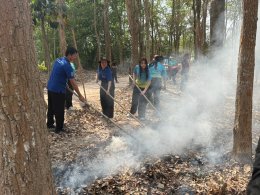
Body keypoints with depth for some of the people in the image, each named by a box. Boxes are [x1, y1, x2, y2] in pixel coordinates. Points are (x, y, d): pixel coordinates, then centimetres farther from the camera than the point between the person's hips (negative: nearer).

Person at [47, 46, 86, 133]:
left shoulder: (58, 60, 5)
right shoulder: (67, 66, -21)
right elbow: (73, 83, -20)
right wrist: (80, 95, -15)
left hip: (50, 87, 9)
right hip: (58, 90, -9)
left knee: (51, 107, 21)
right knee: (59, 110, 3)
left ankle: (49, 124, 36)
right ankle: (59, 128, 13)